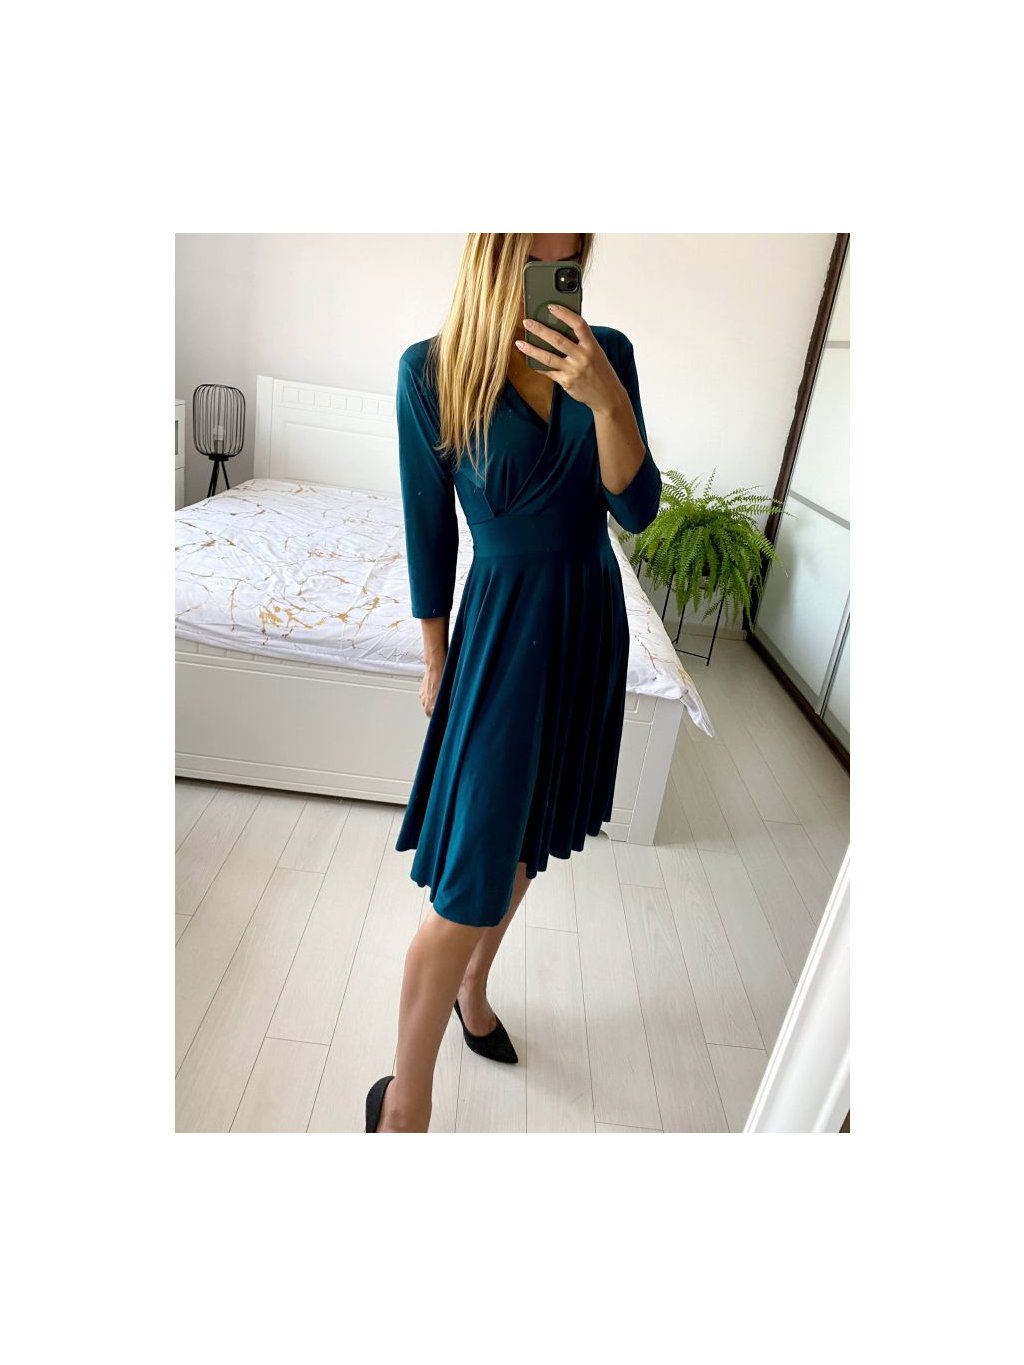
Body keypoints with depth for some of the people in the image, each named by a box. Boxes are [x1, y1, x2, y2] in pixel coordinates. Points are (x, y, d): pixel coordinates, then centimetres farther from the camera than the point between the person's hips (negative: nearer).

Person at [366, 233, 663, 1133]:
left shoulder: (608, 352, -1)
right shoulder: (431, 370, -10)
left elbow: (636, 510, -6)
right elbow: (430, 532, -4)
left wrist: (605, 397, -22)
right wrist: (436, 664, 2)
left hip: (591, 619, 5)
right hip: (504, 625, -4)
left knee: (525, 836, 18)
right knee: (472, 881, -5)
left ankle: (472, 984, 44)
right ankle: (406, 1100, 16)